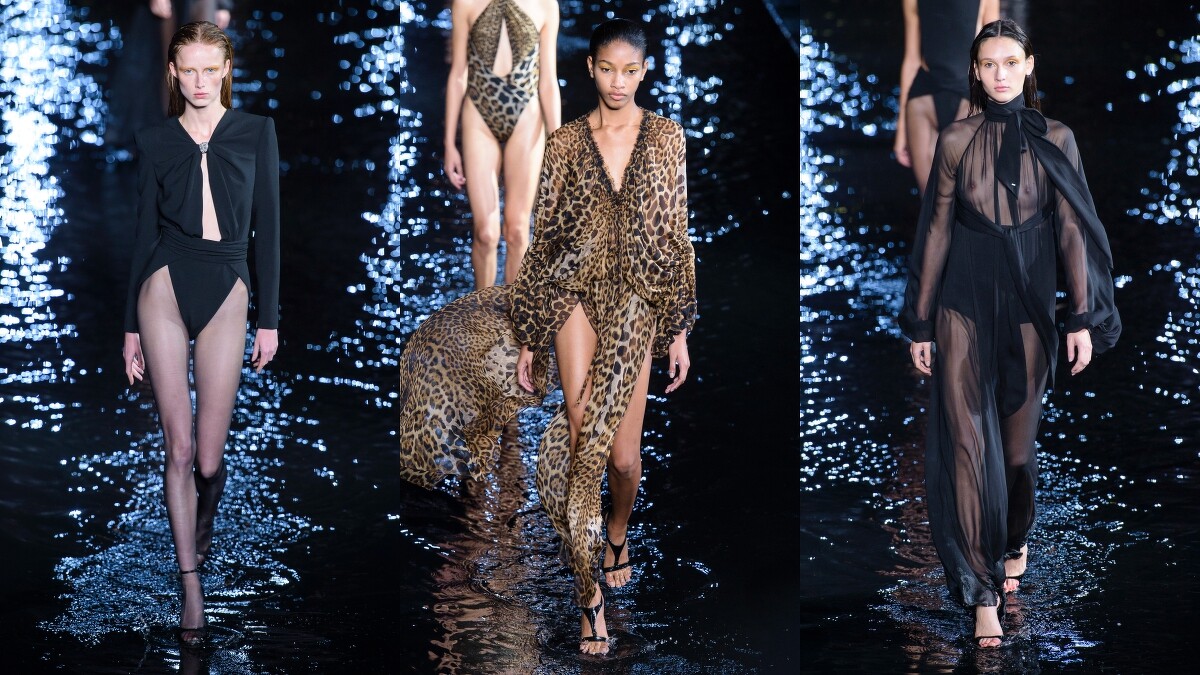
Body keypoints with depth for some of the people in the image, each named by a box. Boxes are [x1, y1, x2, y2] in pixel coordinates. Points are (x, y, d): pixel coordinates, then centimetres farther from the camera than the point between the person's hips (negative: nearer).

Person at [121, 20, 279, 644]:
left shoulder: (255, 132, 7)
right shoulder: (155, 142, 7)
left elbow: (266, 227, 6)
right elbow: (144, 231, 10)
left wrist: (269, 318, 3)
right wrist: (131, 325, 9)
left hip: (227, 293, 0)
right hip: (165, 288, 0)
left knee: (208, 457, -1)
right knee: (179, 447, -3)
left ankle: (204, 516, 36)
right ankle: (190, 585, 8)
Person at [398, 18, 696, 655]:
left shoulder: (666, 137, 3)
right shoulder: (565, 143, 2)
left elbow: (676, 236, 5)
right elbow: (544, 240, 4)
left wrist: (680, 329, 3)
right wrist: (528, 338, 3)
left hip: (639, 304, 1)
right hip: (575, 292, -1)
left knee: (623, 454, 1)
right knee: (585, 424, -20)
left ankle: (617, 530, 36)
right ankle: (589, 587, -13)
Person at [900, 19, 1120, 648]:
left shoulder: (1055, 140, 2)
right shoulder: (956, 140, 2)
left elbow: (1072, 230, 0)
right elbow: (936, 231, 3)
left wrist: (1083, 317, -6)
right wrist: (920, 324, 3)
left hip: (1029, 307, 1)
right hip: (964, 306, -1)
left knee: (1019, 438, 10)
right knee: (969, 442, -7)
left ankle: (1014, 542, 39)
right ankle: (983, 592, -3)